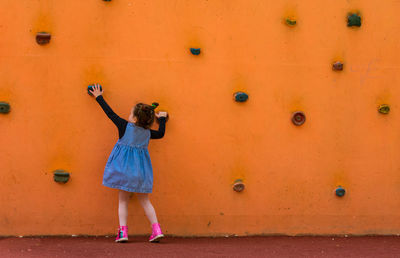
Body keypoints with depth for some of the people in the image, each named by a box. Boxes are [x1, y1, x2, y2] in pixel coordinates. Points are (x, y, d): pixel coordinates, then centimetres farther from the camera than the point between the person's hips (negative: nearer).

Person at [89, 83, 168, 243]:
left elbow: (110, 113, 2)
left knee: (123, 200, 4)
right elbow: (161, 133, 23)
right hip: (140, 169, 3)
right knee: (144, 200, 10)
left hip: (124, 167, -3)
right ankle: (156, 229, 1)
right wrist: (162, 119, 37)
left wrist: (99, 97, 14)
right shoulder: (148, 133, 2)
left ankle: (123, 231, -5)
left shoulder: (124, 126, -8)